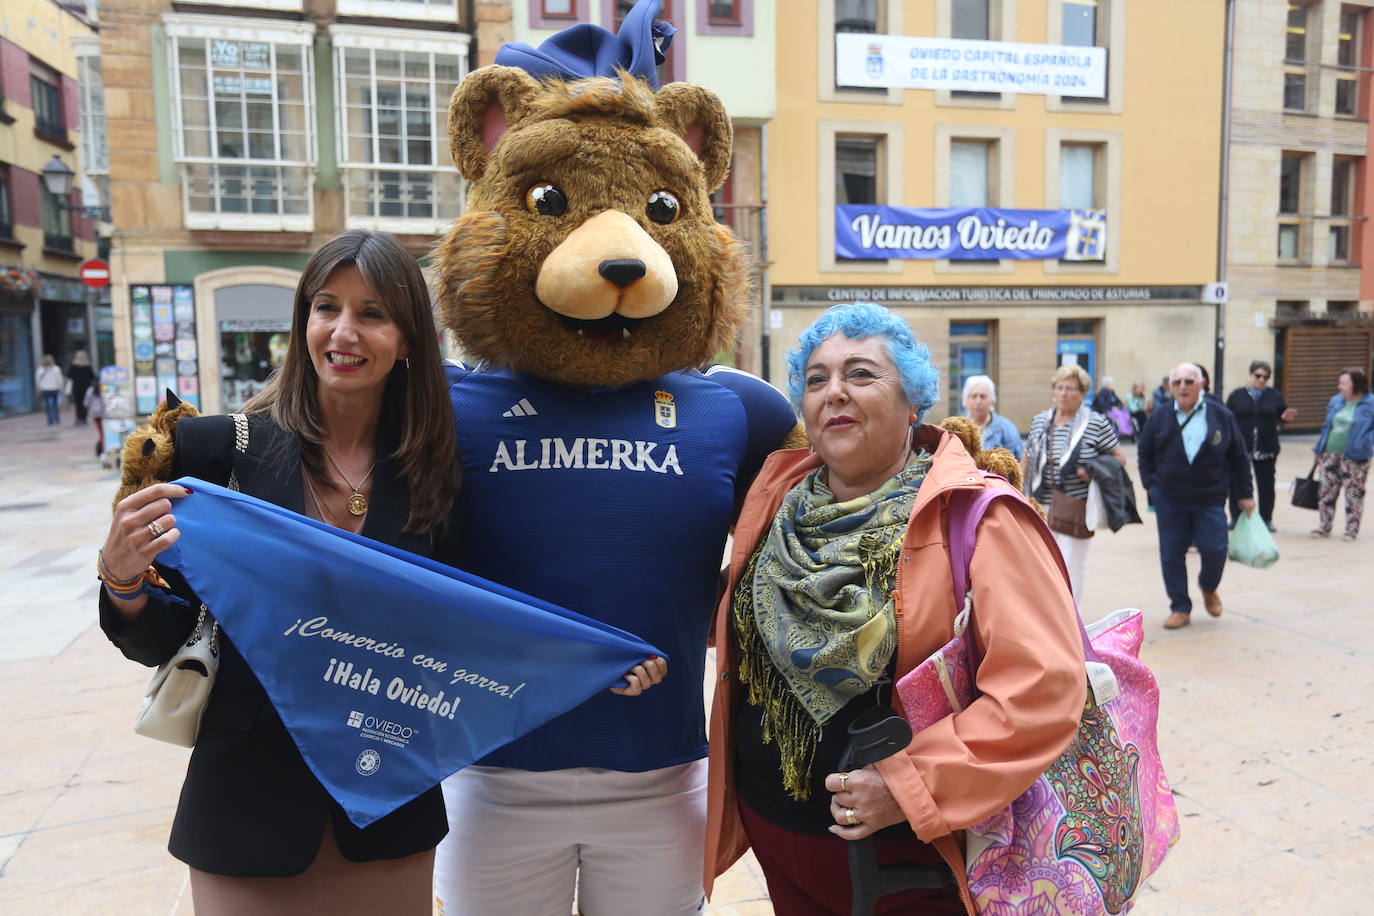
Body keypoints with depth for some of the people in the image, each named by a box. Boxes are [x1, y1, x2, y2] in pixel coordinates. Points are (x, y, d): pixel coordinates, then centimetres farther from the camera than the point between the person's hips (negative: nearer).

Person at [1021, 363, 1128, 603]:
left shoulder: (1097, 423, -5)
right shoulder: (1040, 421, 8)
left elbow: (1119, 457, 0)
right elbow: (1027, 457, 17)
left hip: (1077, 508, -4)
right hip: (1042, 505, 4)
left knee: (1072, 565, 3)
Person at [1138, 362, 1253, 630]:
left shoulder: (1221, 416, -1)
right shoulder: (1161, 418, 1)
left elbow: (1239, 457, 5)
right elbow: (1144, 452, 12)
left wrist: (1244, 494, 5)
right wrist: (1150, 483, 2)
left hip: (1210, 499, -1)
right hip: (1169, 500, 1)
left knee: (1214, 550, -4)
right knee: (1172, 555, 3)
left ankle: (1208, 587, 30)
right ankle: (1180, 608, 17)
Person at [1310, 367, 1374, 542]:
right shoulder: (1335, 401, 9)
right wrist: (1319, 450, 15)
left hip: (1354, 458, -5)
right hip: (1330, 454, 5)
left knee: (1354, 493, 4)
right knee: (1326, 491, 7)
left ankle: (1352, 530, 14)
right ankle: (1324, 527, 17)